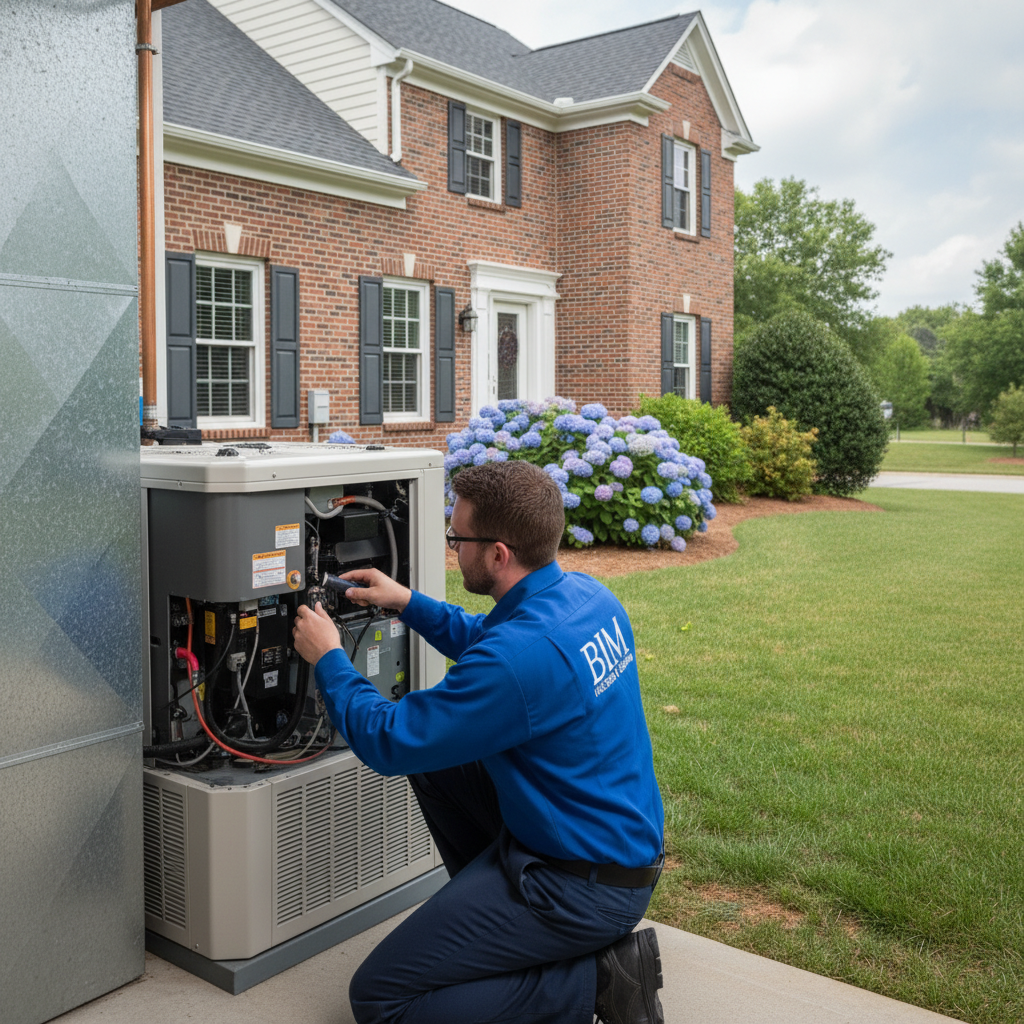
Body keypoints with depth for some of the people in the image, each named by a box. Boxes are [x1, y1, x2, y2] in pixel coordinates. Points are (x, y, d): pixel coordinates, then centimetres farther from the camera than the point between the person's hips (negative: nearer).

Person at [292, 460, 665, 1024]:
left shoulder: (519, 654, -31)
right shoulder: (583, 594, -2)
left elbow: (388, 742, -19)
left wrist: (328, 659, -4)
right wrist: (409, 603, 17)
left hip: (586, 886, -9)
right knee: (435, 760, 18)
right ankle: (492, 908, 22)